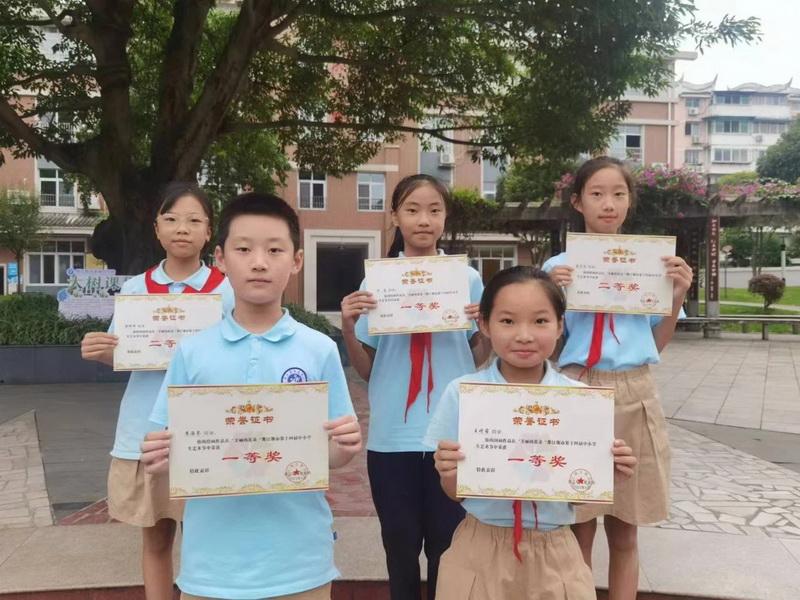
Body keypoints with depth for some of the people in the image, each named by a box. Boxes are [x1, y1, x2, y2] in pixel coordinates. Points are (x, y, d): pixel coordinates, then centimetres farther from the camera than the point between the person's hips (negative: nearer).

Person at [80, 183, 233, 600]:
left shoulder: (226, 291, -4)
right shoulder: (134, 288, 3)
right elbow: (121, 357, 9)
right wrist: (98, 352, -11)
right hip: (143, 433, 3)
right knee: (155, 539, 15)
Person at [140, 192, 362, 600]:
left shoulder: (320, 351, -4)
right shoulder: (191, 352, -2)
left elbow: (332, 456, 1)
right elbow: (173, 450, 3)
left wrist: (347, 446, -19)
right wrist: (161, 458, -18)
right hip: (212, 559, 1)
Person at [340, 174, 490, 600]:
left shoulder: (466, 278, 2)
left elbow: (478, 361, 7)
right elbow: (365, 370, 5)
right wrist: (348, 327, -12)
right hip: (392, 437, 0)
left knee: (448, 549, 10)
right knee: (400, 549, 13)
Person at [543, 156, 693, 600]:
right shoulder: (559, 266, 1)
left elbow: (657, 346, 11)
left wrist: (677, 298, -4)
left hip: (633, 398, 2)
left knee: (624, 533, 11)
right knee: (578, 529, 5)